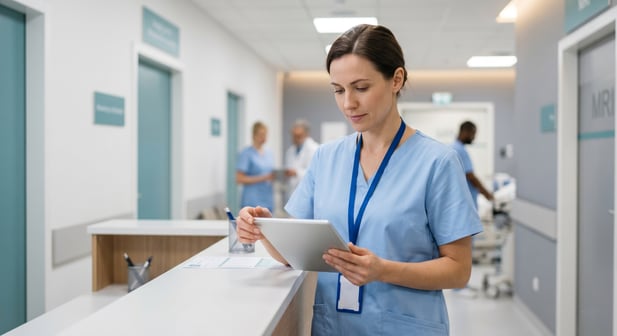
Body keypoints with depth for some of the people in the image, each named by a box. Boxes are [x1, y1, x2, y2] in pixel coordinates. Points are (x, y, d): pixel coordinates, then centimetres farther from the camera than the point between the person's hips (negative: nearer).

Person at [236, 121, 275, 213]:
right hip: (253, 202, -6)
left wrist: (275, 176, -1)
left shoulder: (269, 153, 15)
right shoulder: (246, 154, -5)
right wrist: (262, 178, -16)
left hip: (268, 201, 7)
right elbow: (239, 179, -10)